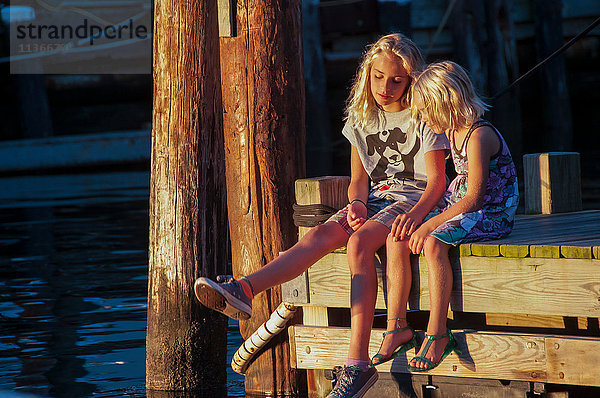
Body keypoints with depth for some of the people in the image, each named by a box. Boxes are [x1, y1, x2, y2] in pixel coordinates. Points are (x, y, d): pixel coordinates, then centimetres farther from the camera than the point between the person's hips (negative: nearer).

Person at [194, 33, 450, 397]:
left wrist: (416, 214, -30)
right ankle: (243, 290, -46)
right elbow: (358, 178, 13)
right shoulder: (362, 118, 12)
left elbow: (437, 181, -11)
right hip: (376, 198, 5)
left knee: (359, 242, -34)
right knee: (323, 234, -25)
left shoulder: (424, 117, -5)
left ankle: (357, 364, -42)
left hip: (416, 199, -5)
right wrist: (357, 203, -10)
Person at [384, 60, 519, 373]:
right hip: (460, 209, 9)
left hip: (492, 215, -9)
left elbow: (474, 197, -23)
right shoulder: (453, 131, 10)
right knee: (398, 239, -9)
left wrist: (429, 224, -22)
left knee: (434, 243, -33)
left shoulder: (478, 136, -20)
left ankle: (437, 334, -28)